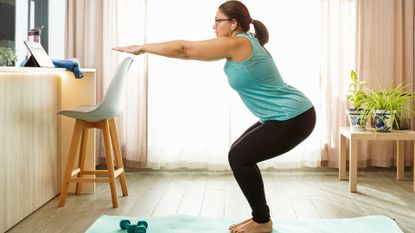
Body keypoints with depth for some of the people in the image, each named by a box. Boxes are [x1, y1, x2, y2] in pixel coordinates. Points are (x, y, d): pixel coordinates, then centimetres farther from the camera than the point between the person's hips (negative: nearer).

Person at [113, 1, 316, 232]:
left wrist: (142, 47, -6)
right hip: (286, 116, 10)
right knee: (239, 155, 10)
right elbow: (192, 50, 21)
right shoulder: (244, 44, 13)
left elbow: (185, 49, -15)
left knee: (239, 158, -7)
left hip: (293, 118, -10)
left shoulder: (237, 44, -16)